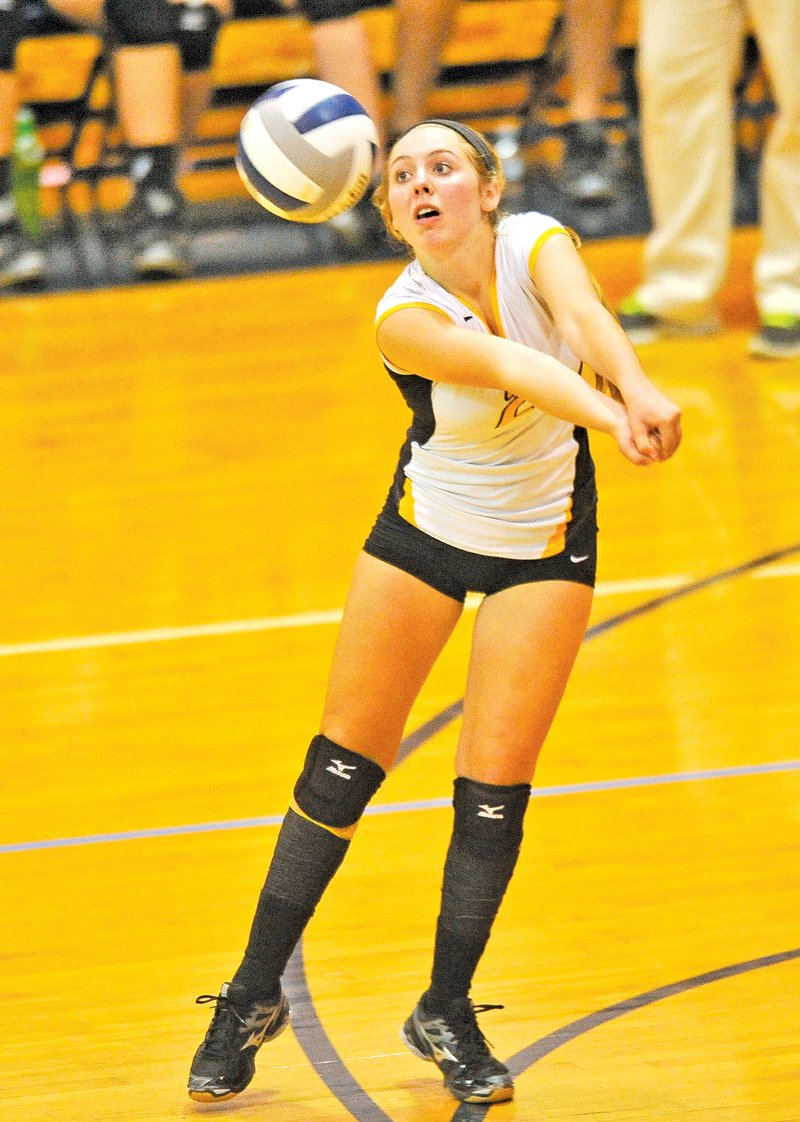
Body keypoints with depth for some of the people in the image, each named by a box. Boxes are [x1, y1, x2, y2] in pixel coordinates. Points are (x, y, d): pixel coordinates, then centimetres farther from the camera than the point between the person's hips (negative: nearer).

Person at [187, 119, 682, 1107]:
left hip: (545, 542, 0)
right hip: (426, 530, 0)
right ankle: (254, 998, 16)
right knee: (342, 763, 2)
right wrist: (610, 416, -60)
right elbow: (509, 369, -42)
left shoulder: (534, 244, -20)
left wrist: (638, 391, -63)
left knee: (495, 782, -5)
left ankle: (446, 1011, 14)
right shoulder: (403, 317, -25)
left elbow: (584, 315, -42)